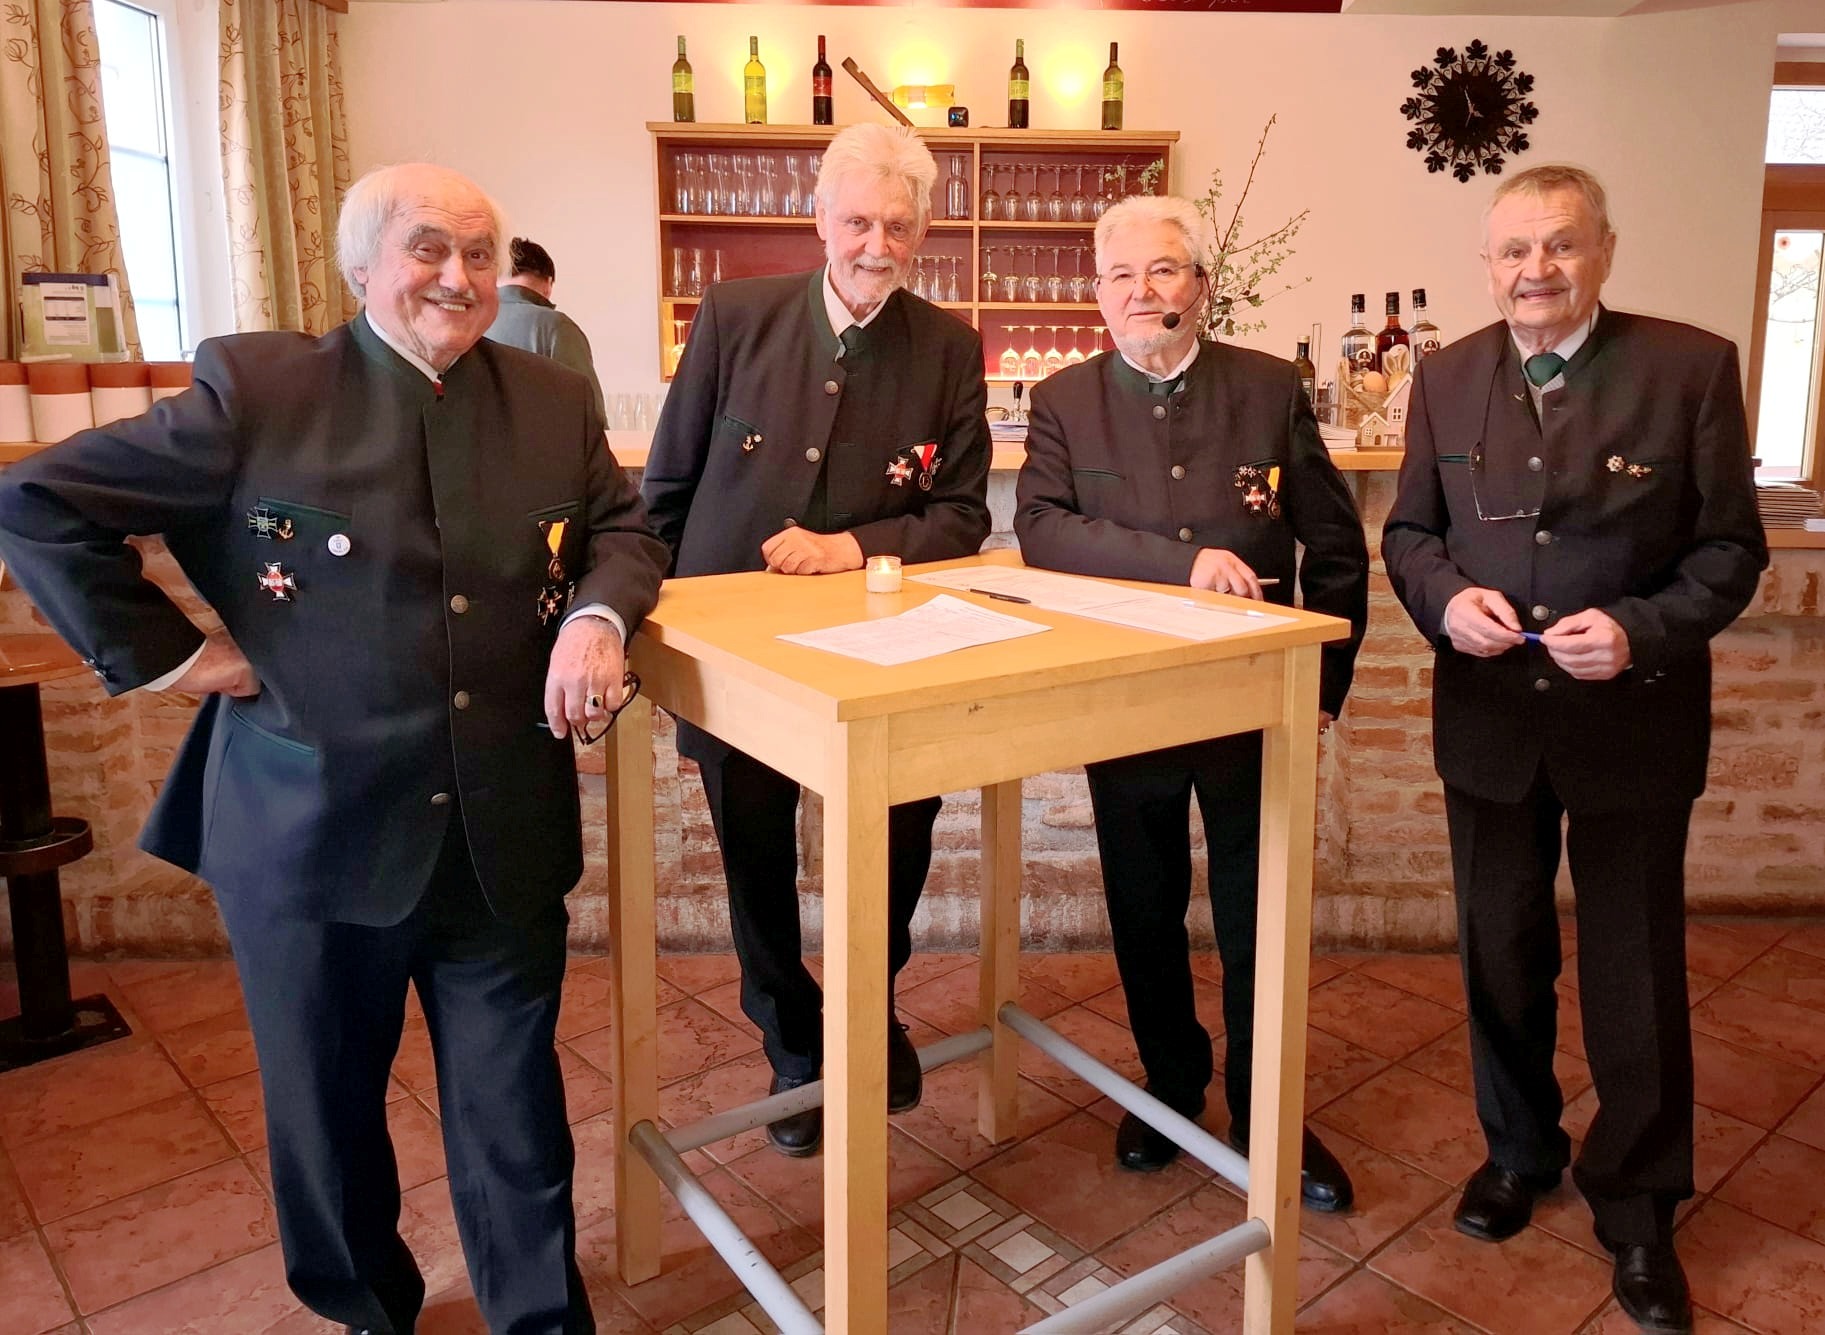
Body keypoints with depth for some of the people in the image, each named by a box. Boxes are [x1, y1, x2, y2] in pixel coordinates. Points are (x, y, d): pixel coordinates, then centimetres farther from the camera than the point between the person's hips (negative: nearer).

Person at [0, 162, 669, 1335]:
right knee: (329, 1108, 18)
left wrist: (600, 616, -10)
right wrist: (161, 651, -6)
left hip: (506, 840, 2)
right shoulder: (257, 389, -6)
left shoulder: (555, 402, 3)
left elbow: (626, 528, 11)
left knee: (516, 1108, 12)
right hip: (312, 833, -1)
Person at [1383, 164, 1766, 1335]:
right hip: (1490, 722, 3)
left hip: (1633, 724, -3)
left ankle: (1639, 1206, 31)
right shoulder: (1448, 377, 3)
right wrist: (1445, 596, -14)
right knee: (1501, 955, 17)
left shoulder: (1691, 367, -7)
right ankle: (1520, 1150, 41)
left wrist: (1641, 630, -23)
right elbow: (1409, 529, 7)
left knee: (1636, 974, 10)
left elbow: (1732, 547, -6)